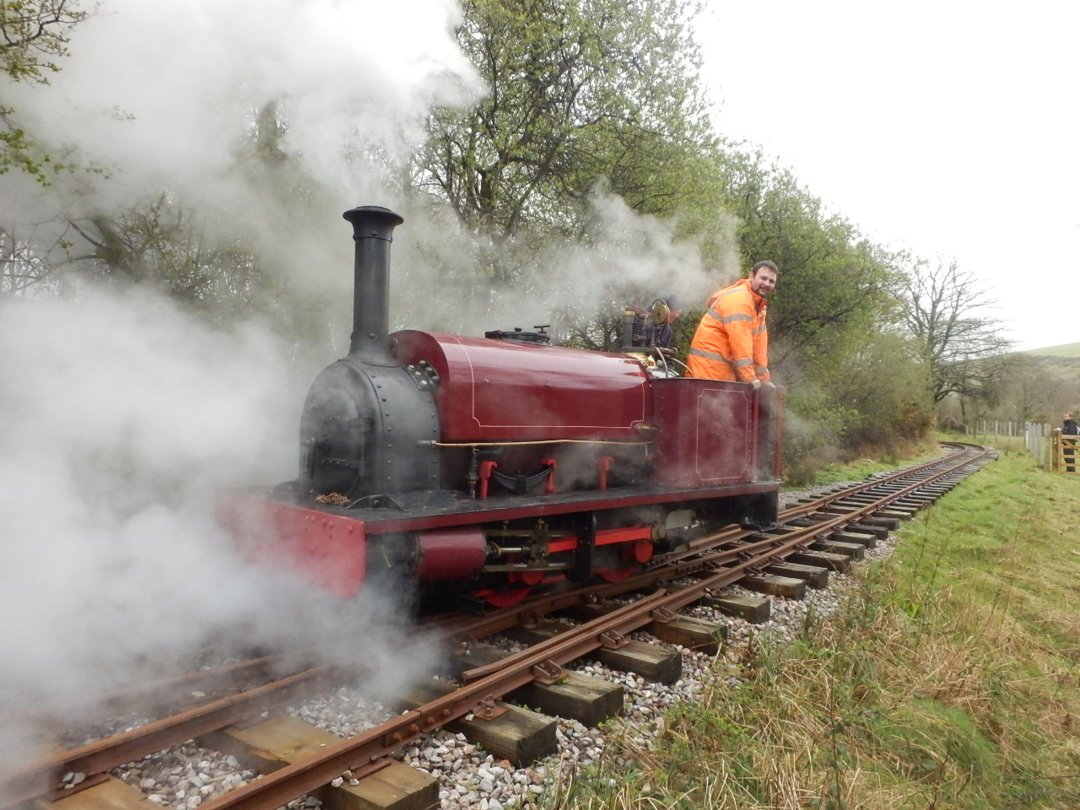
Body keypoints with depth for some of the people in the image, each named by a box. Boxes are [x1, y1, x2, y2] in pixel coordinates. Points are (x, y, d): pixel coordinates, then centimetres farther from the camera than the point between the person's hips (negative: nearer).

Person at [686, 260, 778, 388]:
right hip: (709, 364, -10)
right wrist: (749, 378, -23)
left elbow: (759, 341, 12)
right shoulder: (739, 298, -15)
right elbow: (740, 341, -22)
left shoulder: (759, 305, 16)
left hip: (726, 365, 10)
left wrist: (763, 378, 7)